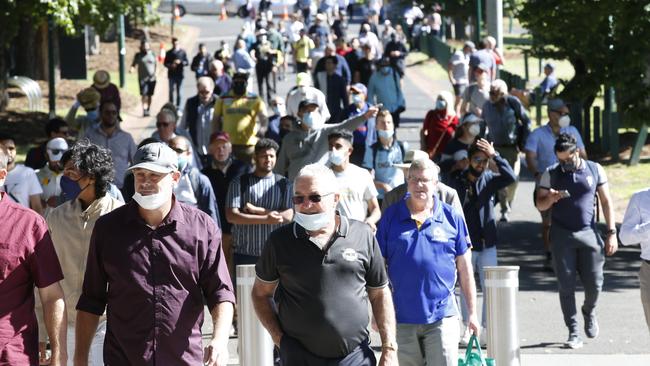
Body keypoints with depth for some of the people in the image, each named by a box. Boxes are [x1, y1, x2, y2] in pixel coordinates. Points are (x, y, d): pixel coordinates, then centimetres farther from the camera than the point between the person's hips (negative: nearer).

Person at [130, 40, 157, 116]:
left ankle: (148, 110, 17)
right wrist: (132, 69, -18)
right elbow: (134, 64, 3)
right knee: (144, 95, -12)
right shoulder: (138, 55, 3)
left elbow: (156, 64, 15)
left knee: (149, 95, 7)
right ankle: (144, 111, -18)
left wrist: (155, 72, 2)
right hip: (142, 78, -2)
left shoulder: (152, 54, 9)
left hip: (152, 78, 2)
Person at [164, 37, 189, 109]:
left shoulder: (182, 52, 3)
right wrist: (170, 65, -12)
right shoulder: (169, 53, 7)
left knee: (179, 92, -1)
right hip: (171, 75, 1)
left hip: (180, 74, -1)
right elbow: (165, 63, 9)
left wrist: (180, 62, -16)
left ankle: (178, 107, 3)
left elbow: (187, 62, 2)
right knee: (171, 91, 2)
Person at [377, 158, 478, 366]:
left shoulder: (452, 218, 3)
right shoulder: (391, 217, 3)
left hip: (442, 317, -1)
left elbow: (464, 268, 8)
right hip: (402, 317, 1)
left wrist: (472, 312, 7)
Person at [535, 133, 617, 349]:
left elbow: (606, 201, 8)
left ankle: (589, 311, 34)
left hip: (589, 234, 0)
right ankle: (573, 333, 5)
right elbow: (539, 205, 7)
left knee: (594, 284, 1)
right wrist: (550, 199, -17)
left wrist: (611, 232, 3)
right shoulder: (551, 174, 3)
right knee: (566, 286, -2)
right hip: (562, 236, 0)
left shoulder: (595, 170, 4)